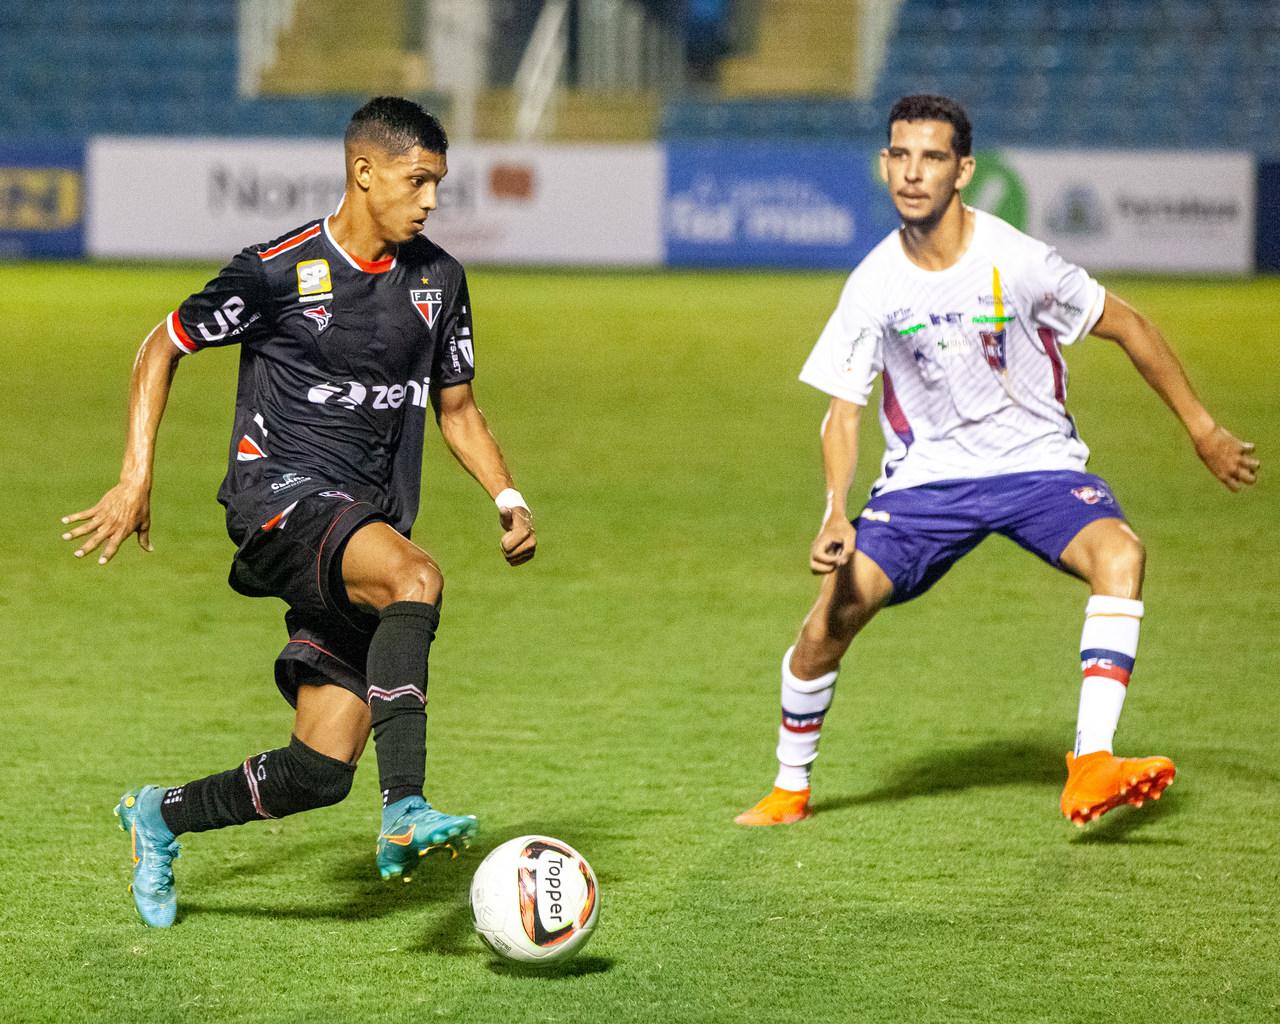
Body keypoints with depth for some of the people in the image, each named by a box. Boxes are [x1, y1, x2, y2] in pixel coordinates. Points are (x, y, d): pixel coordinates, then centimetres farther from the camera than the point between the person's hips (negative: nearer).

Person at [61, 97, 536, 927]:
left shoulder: (437, 279, 10)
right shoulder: (279, 271, -7)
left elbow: (456, 407, 21)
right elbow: (164, 345, 4)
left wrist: (509, 497, 4)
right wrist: (137, 477, -4)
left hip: (369, 528, 6)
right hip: (281, 498, -6)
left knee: (322, 773, -3)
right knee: (417, 577, -36)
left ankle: (160, 819, 24)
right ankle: (404, 813, -42)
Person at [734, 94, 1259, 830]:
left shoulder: (1014, 260, -16)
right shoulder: (875, 286, -9)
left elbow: (1127, 327, -2)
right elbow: (843, 410, -2)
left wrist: (1204, 430, 2)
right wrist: (836, 516, -20)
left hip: (1037, 464, -2)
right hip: (926, 476, 2)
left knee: (1119, 553, -32)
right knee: (832, 616, -14)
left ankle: (1091, 768, -38)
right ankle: (790, 790, 11)